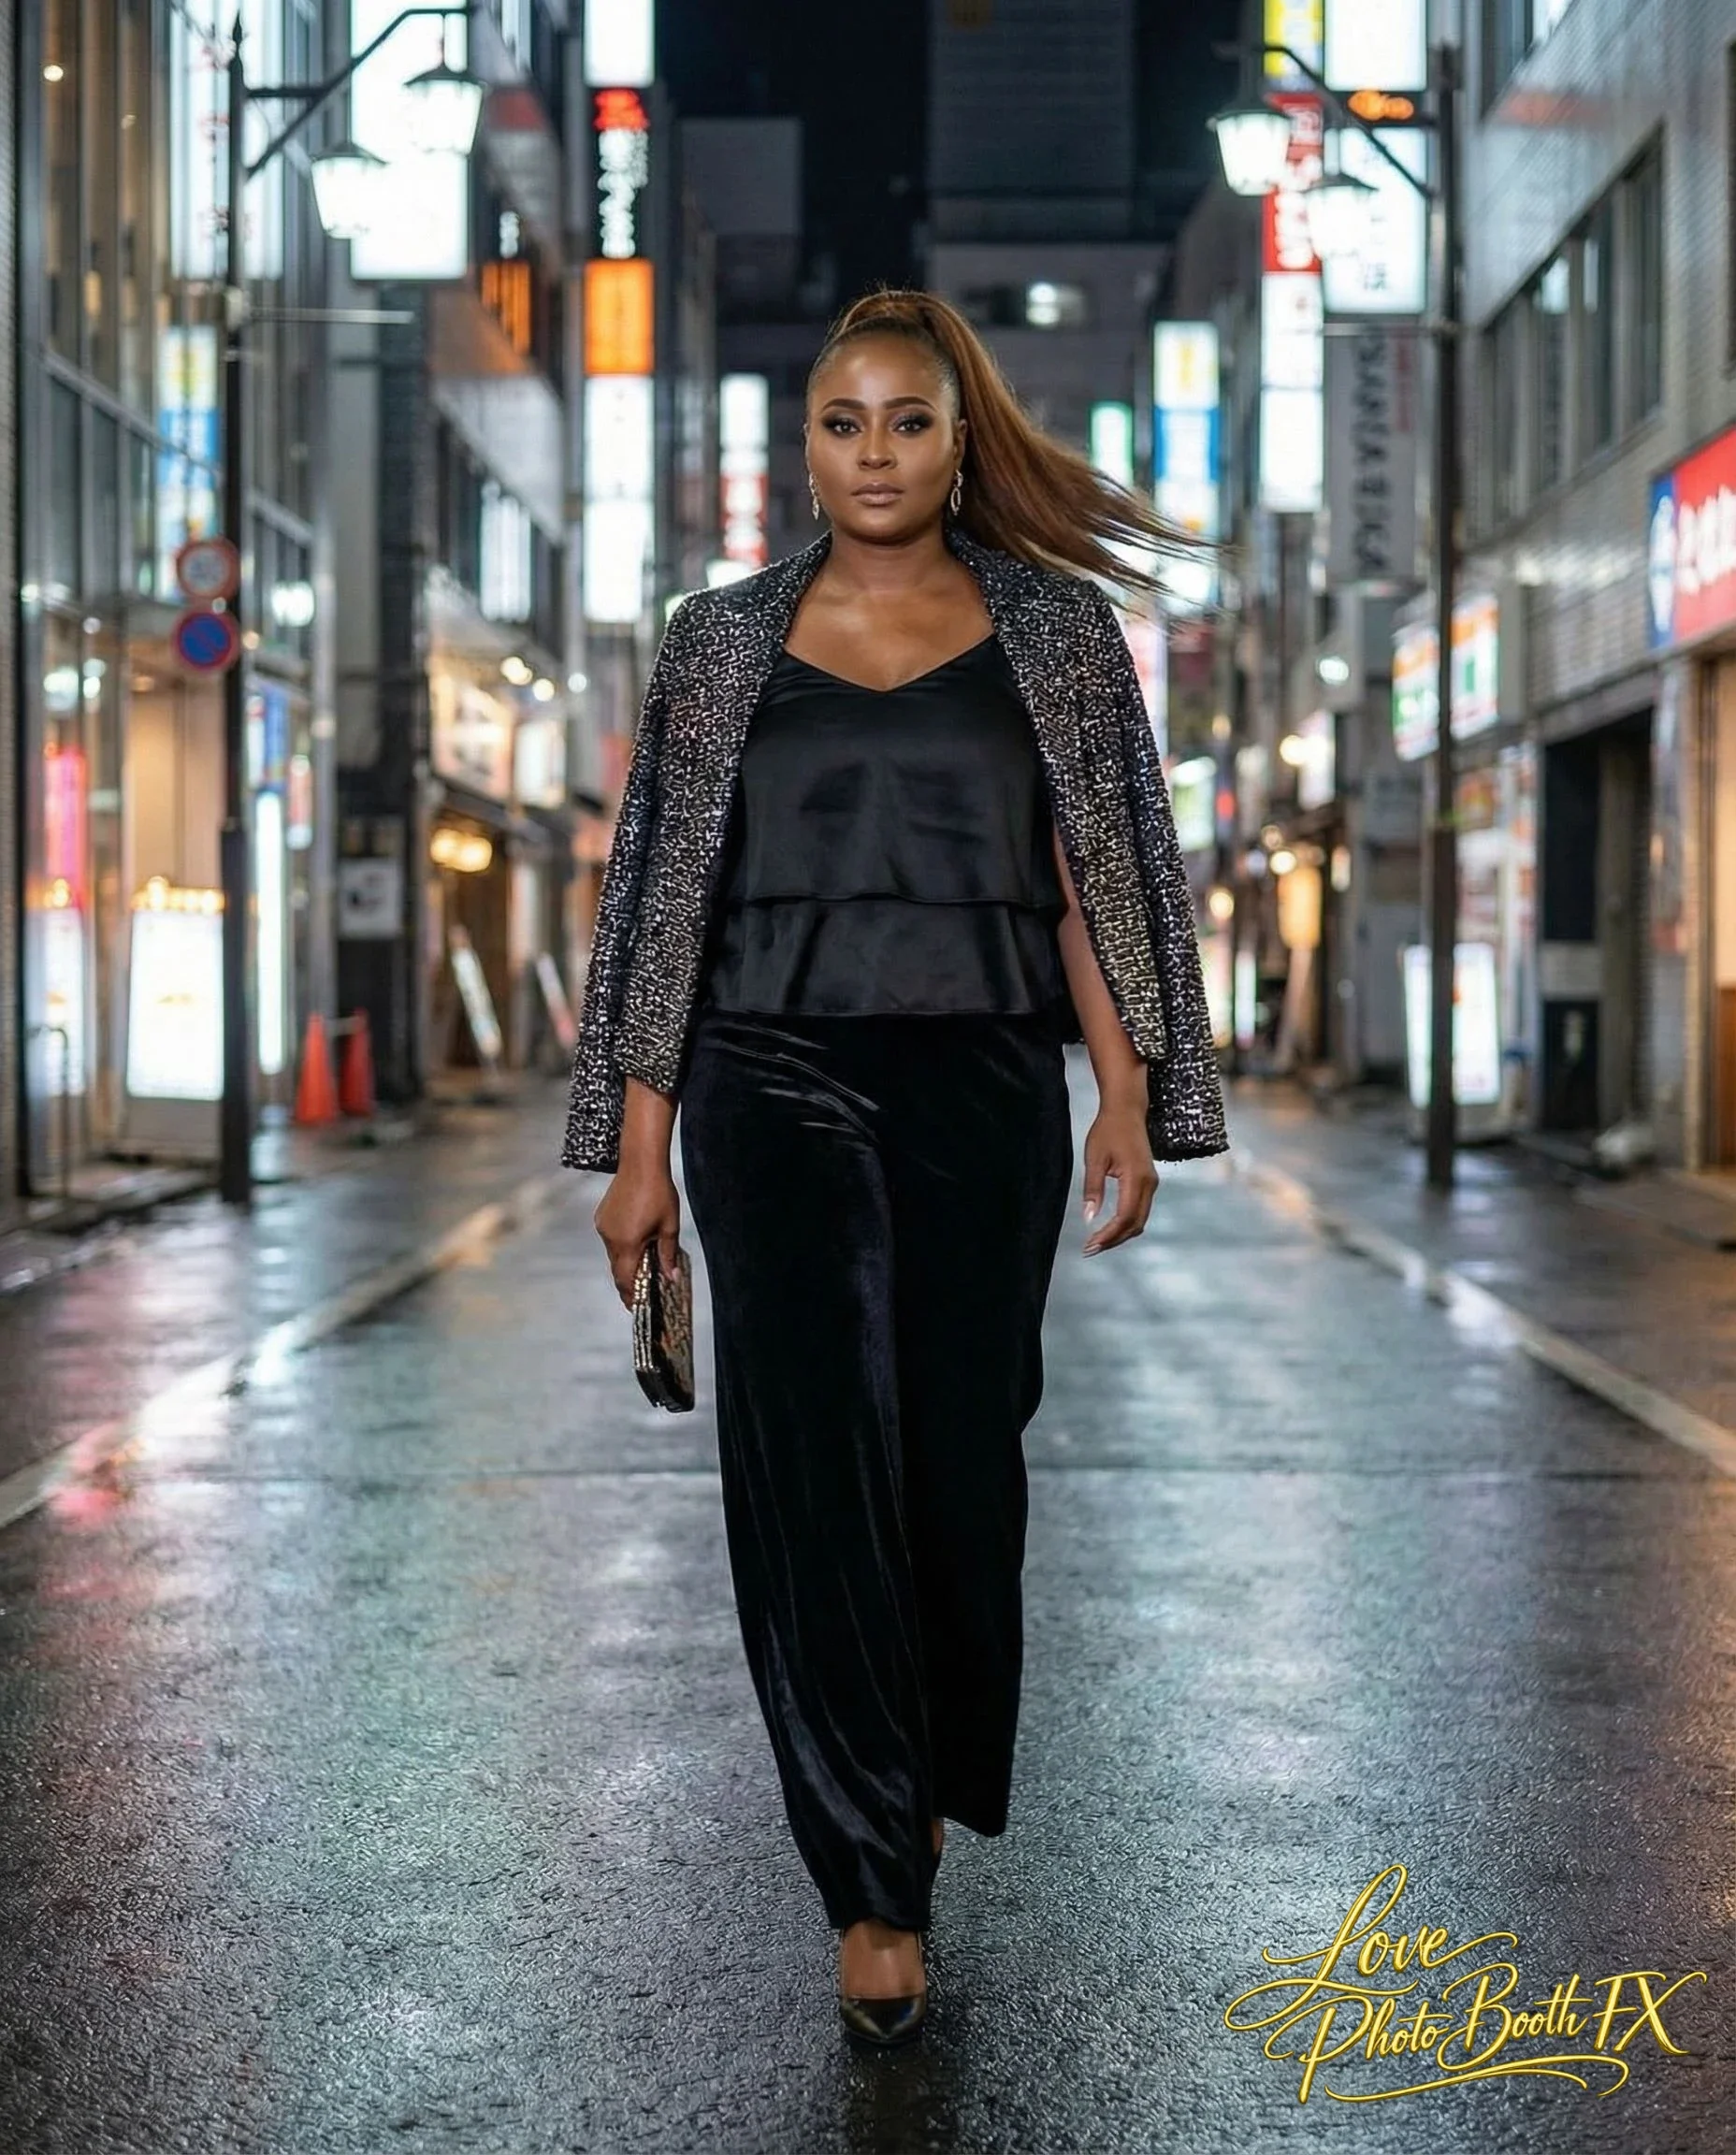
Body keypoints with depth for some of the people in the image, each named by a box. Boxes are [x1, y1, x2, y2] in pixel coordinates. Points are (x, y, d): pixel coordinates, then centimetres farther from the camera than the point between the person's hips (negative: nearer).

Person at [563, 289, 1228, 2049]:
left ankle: (930, 1773, 35)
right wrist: (637, 1151, 1)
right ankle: (876, 1888, 0)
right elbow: (665, 899, 4)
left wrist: (1130, 1099, -4)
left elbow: (1099, 882, 5)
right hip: (778, 1093, -1)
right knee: (813, 1468, -6)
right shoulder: (724, 639, 5)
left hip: (984, 1095, 1)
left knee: (962, 1455, 8)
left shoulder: (1057, 629, 5)